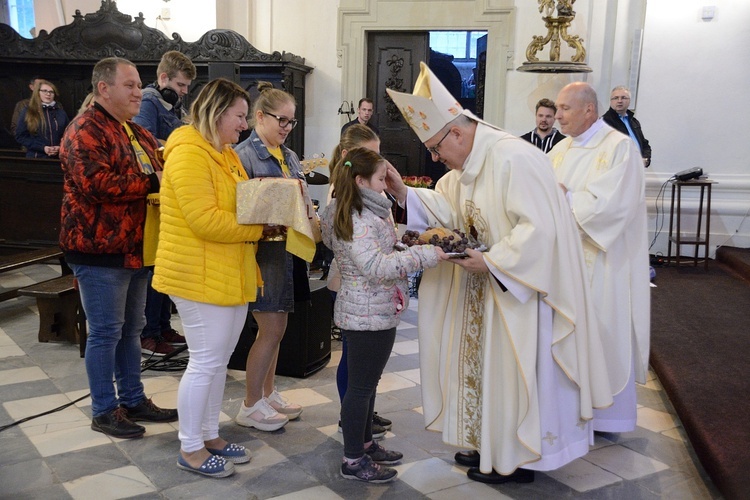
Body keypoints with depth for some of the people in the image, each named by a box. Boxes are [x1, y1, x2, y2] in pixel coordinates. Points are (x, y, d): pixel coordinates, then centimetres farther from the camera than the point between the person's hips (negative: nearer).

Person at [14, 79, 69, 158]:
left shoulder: (61, 113, 12)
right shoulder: (27, 112, 3)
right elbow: (20, 136, -1)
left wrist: (60, 147, -9)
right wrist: (42, 148, -13)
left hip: (57, 158, 2)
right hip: (36, 158, -2)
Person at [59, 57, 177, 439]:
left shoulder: (139, 134, 17)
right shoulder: (84, 131, -12)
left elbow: (161, 172, 21)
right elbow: (96, 184, -25)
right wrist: (153, 182, -19)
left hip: (135, 248, 9)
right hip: (101, 250, -9)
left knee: (132, 328, 15)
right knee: (105, 332, 0)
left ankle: (133, 400, 27)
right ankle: (104, 411, 14)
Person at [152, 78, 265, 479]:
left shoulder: (225, 153, 14)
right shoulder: (189, 154, -17)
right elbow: (206, 221, -25)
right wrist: (260, 228, -17)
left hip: (231, 275, 10)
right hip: (201, 276, -10)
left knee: (219, 359, 16)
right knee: (205, 362, -1)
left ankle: (209, 435, 30)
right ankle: (190, 449, 15)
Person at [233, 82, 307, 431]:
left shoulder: (288, 156, 13)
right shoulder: (244, 154, -11)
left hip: (287, 249, 8)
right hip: (262, 251, -8)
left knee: (275, 328, 15)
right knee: (271, 330, -3)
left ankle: (268, 394, 30)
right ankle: (250, 406, 12)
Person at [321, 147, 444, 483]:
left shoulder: (352, 214, 12)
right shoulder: (359, 221, -21)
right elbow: (376, 267, -28)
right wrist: (423, 254, -26)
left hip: (371, 313, 11)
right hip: (369, 316, -11)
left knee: (367, 382, 20)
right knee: (361, 386, 0)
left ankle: (365, 444, 35)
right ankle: (353, 461, 12)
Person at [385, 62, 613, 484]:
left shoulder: (514, 159, -25)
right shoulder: (470, 162, 5)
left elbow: (539, 228, -28)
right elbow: (445, 206, 7)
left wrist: (491, 262, -25)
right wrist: (404, 192, -7)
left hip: (526, 281, -10)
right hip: (494, 277, 10)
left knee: (518, 367, 2)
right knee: (485, 360, 16)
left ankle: (519, 459, 21)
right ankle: (493, 445, 33)